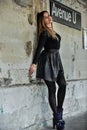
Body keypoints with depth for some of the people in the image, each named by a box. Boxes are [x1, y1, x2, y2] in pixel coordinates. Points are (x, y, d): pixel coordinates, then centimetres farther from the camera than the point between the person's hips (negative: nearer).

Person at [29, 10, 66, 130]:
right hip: (48, 60, -8)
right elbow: (39, 48, -19)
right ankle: (57, 117, 3)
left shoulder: (53, 32, 15)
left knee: (63, 85, 0)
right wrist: (34, 64, -25)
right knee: (52, 89, -4)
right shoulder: (44, 32, -10)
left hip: (56, 59, 8)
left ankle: (59, 111, 11)